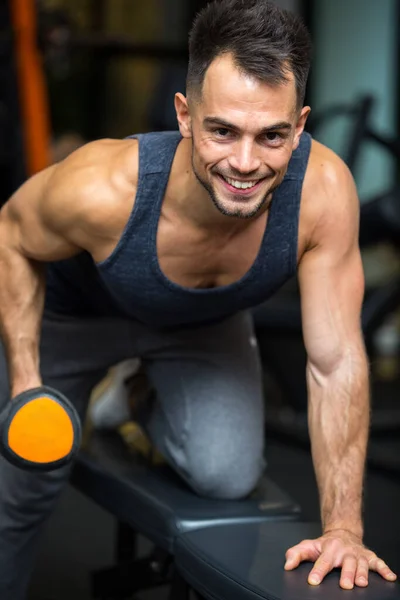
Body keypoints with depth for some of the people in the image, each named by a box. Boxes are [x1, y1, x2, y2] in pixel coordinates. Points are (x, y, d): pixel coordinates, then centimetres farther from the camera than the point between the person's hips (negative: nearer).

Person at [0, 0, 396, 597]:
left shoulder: (324, 191, -39)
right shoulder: (103, 189, -43)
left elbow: (336, 363, -30)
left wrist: (343, 528, -31)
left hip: (206, 323, 2)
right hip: (73, 309, -1)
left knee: (229, 476, -16)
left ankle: (141, 404, 17)